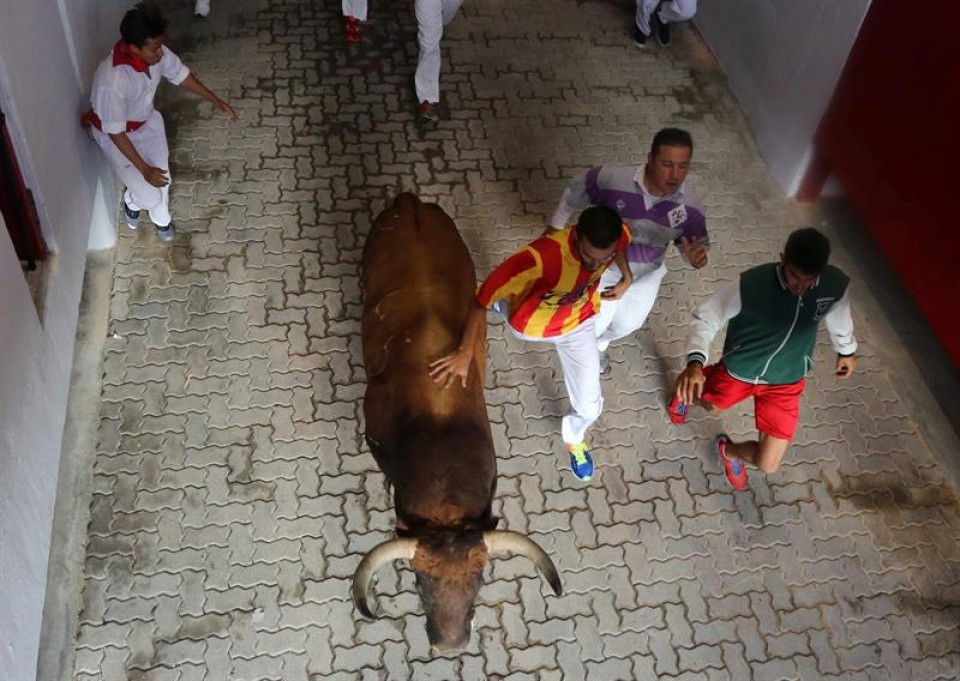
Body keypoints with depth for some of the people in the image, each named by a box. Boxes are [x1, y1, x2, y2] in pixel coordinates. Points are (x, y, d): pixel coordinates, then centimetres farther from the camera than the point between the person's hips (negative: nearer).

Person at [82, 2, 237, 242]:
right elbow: (116, 131, -32)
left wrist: (214, 100, -1)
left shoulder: (156, 53, -24)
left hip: (146, 120, 6)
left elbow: (180, 74, -2)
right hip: (115, 133, -5)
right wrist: (144, 169, -32)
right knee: (148, 195, 1)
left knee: (161, 177, 16)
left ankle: (161, 218, 49)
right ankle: (132, 202, 40)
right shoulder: (112, 81, -42)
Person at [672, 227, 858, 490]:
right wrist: (695, 362, -42)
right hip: (738, 368, -2)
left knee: (768, 464, 0)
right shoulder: (751, 284, -34)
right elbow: (705, 317, -24)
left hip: (785, 381, 2)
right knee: (712, 406, 28)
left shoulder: (837, 285, -24)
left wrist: (847, 351, 20)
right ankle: (689, 387, 65)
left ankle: (728, 450, 36)